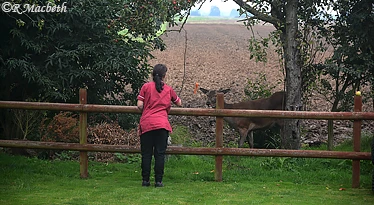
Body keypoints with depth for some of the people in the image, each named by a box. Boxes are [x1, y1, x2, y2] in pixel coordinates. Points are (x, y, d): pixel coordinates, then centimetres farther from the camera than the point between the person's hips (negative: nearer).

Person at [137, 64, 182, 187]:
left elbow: (140, 105, 0)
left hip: (146, 124, 0)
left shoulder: (146, 86, 5)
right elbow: (179, 103, 23)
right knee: (160, 153, 2)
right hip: (162, 125, 0)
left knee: (146, 154, 5)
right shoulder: (168, 89, 10)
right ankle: (158, 181, 0)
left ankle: (145, 180, 7)